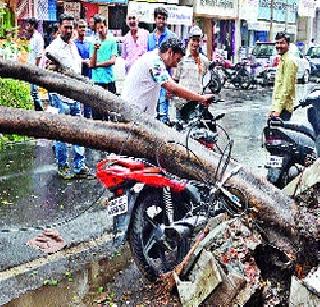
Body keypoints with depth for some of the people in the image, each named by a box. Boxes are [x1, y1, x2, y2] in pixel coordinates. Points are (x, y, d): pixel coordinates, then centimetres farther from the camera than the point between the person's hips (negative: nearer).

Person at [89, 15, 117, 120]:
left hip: (109, 79, -1)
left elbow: (112, 61, -4)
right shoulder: (94, 43, 9)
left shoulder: (112, 42, 6)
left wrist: (98, 64, -2)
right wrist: (95, 50, -13)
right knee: (96, 112, -1)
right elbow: (91, 64, 0)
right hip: (97, 80, 1)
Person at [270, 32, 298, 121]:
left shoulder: (289, 61, -13)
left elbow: (286, 88, -19)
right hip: (278, 107, 10)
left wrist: (278, 109, -22)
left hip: (284, 108, -10)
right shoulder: (282, 60, 19)